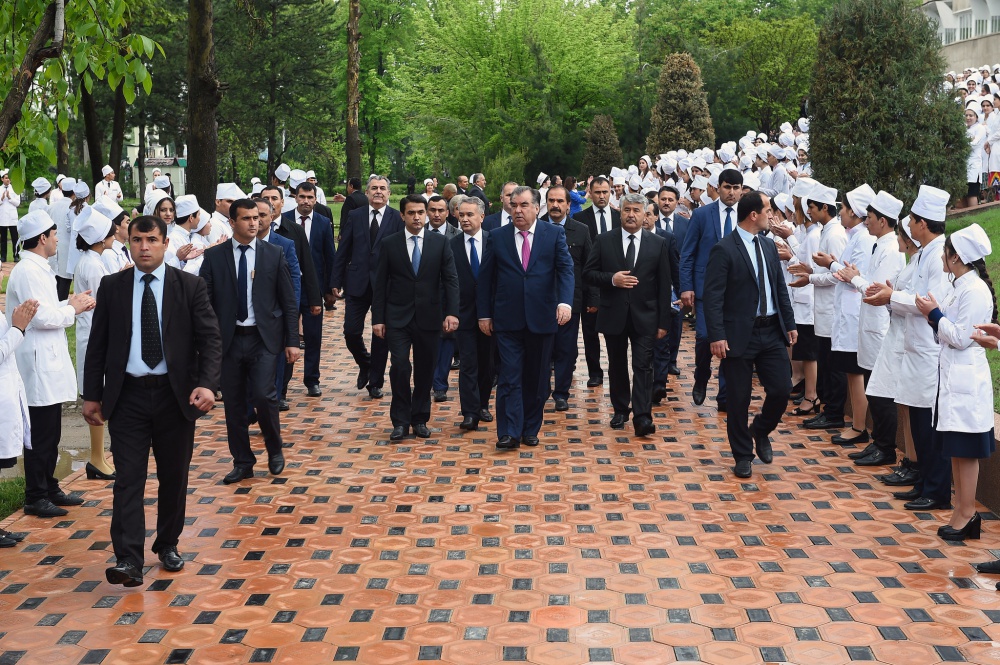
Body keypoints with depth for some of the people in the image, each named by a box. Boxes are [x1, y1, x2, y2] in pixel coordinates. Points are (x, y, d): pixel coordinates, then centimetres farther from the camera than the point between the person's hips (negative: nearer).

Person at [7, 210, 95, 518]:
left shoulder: (38, 269, 15)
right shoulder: (27, 272, -17)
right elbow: (41, 318, -22)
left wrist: (70, 304, 6)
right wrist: (73, 309, -8)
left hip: (49, 361, 10)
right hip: (38, 364, -10)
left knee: (50, 434, 17)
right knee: (41, 435, -3)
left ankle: (49, 489, 26)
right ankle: (35, 498, 6)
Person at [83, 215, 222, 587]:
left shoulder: (191, 286, -1)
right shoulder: (112, 287, 3)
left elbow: (210, 339, -5)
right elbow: (97, 344, 7)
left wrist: (207, 384, -19)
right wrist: (92, 395, 3)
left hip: (175, 394, 0)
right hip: (127, 395, 0)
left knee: (174, 476, 10)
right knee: (128, 478, -5)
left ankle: (168, 545, 28)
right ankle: (128, 560, -7)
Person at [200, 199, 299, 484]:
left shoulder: (274, 253, 2)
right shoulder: (214, 256, 2)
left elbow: (289, 301, 3)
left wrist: (292, 340, -1)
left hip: (264, 338, -1)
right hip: (229, 340, 2)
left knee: (263, 396, -12)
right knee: (234, 404, 6)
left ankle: (275, 450, 13)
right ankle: (242, 463, 20)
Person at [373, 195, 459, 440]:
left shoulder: (441, 242, 3)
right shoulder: (389, 243, 2)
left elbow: (450, 279, -1)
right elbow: (380, 284, 3)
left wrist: (451, 312, -13)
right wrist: (377, 318, -2)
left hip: (429, 317, 1)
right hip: (398, 317, -1)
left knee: (425, 371, 7)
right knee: (400, 367, -9)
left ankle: (420, 419, 21)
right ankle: (400, 421, 5)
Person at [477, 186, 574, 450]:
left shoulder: (554, 234, 3)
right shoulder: (497, 237, 5)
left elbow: (566, 268, -6)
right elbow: (485, 278, 8)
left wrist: (565, 301, -22)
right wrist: (484, 314, 4)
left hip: (541, 318, 0)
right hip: (508, 319, 0)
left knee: (537, 377, 9)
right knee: (510, 376, -5)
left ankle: (530, 429, 20)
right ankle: (509, 433, -4)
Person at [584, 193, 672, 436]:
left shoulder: (658, 244, 2)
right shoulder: (604, 241, 3)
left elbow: (664, 286, 1)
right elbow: (588, 273, 2)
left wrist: (663, 322, -2)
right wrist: (611, 279, -17)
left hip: (644, 316, -1)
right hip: (613, 315, 1)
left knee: (643, 366, -7)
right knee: (617, 365, 12)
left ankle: (642, 418, -9)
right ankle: (620, 410, 25)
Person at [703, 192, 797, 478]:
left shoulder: (769, 246, 11)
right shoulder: (724, 250, -12)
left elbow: (780, 288, 17)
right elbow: (713, 296, -15)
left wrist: (789, 323, 11)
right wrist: (716, 336, -20)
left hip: (772, 331, 6)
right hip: (740, 334, -6)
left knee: (782, 389, 1)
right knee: (739, 399, 3)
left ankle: (761, 431, 29)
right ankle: (743, 455, 19)